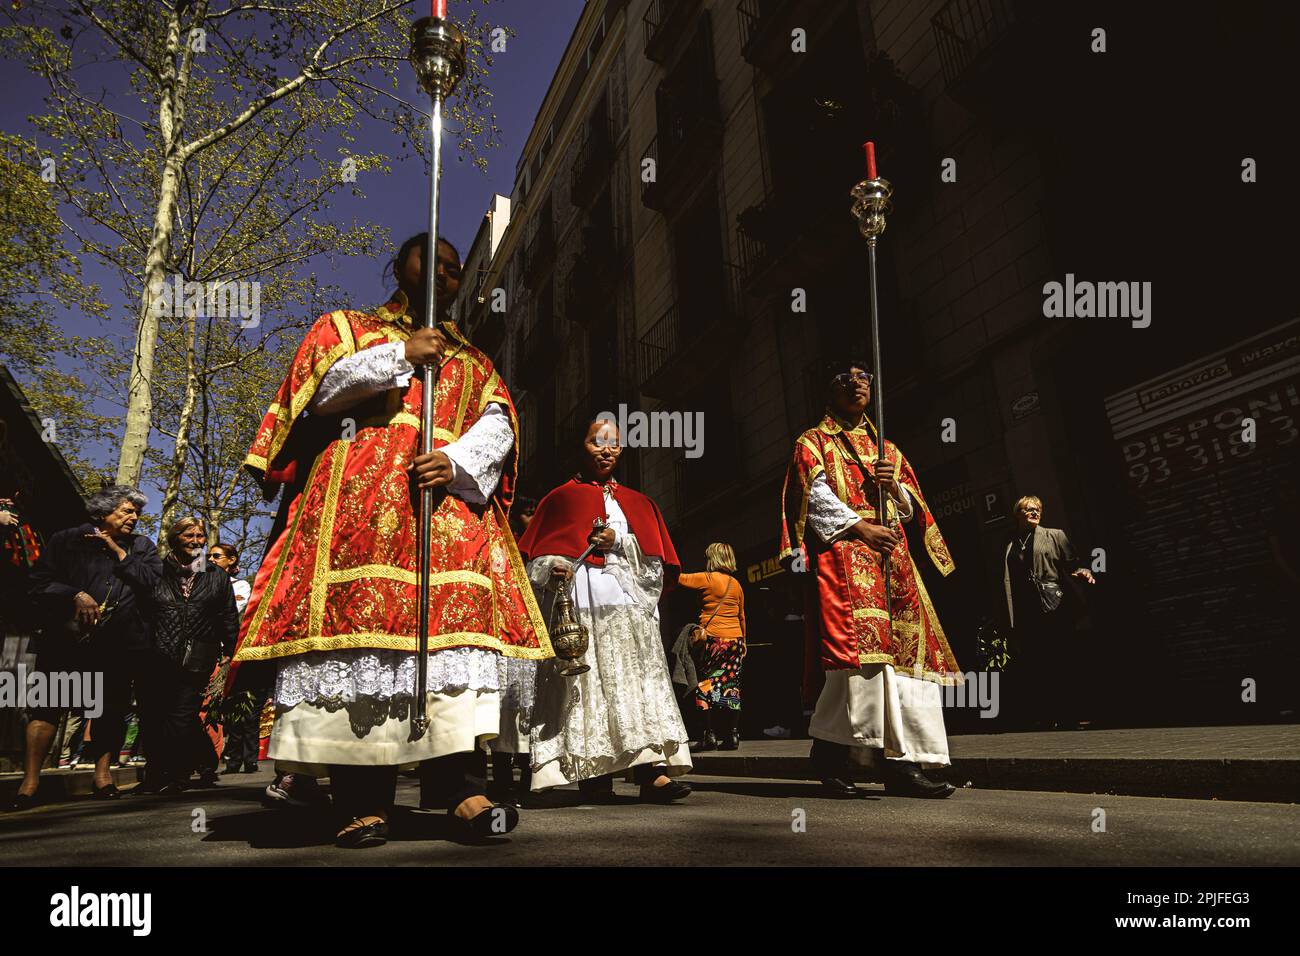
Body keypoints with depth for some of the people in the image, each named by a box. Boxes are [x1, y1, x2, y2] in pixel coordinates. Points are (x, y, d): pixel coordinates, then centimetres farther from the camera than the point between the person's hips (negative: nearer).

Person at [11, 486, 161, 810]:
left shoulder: (142, 547, 14)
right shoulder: (67, 540, 9)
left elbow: (150, 580, -3)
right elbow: (40, 580, 3)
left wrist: (118, 550, -3)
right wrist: (76, 595, -11)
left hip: (120, 641, 2)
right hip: (69, 636, -2)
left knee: (111, 708, 4)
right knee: (48, 703, -7)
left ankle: (103, 776, 12)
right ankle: (30, 781, -5)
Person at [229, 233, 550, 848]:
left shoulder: (474, 362, 27)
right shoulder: (345, 327, 23)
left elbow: (498, 426, 10)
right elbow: (317, 388, 4)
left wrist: (455, 460, -11)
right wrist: (400, 356, -2)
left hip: (451, 497, 2)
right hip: (358, 497, -2)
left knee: (458, 621, -15)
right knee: (359, 618, -14)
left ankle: (462, 788, -19)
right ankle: (362, 801, -12)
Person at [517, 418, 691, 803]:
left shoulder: (638, 503, 24)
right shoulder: (561, 497, 16)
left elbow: (655, 555, 13)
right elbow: (538, 554, 6)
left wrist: (619, 541, -5)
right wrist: (553, 569, -16)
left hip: (626, 600, 3)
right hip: (577, 601, -2)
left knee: (639, 675, -11)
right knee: (585, 680, -12)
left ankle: (652, 771, -19)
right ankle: (592, 773, -11)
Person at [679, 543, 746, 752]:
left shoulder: (707, 578, -5)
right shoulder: (736, 584, 13)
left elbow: (679, 579, 1)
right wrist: (743, 641, 29)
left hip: (713, 639, -6)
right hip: (735, 640, 6)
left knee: (708, 685, -2)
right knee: (730, 687, 7)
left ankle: (710, 735, -6)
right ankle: (731, 736, 9)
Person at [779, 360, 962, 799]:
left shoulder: (887, 449, 27)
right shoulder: (812, 443, 11)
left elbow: (911, 506, 20)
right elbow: (816, 499, -4)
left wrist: (894, 486, -1)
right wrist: (862, 527, -15)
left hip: (892, 555, 6)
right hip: (841, 554, -6)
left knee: (907, 648, -5)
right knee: (857, 647, -19)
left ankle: (902, 764, -3)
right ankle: (830, 756, -12)